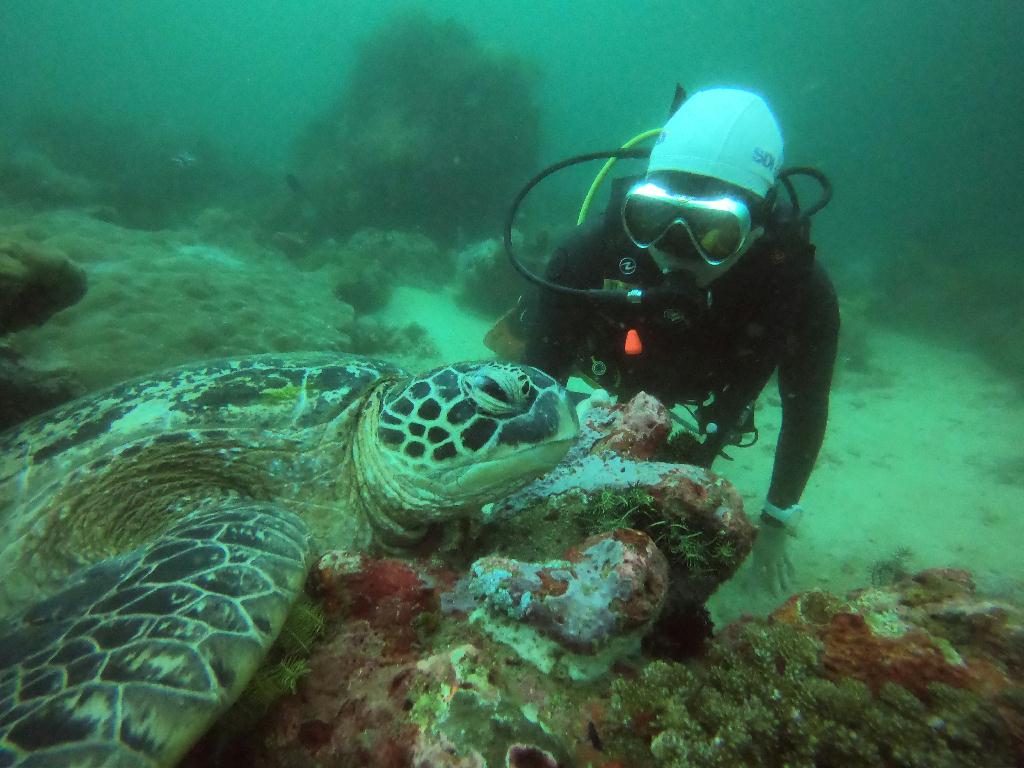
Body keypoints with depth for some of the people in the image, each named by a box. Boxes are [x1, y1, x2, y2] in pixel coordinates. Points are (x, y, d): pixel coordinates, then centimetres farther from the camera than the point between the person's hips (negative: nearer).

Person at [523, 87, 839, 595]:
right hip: (612, 382, 0)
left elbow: (805, 409, -19)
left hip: (704, 406, 1)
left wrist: (776, 522, -8)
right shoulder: (593, 253, -42)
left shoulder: (800, 289, -38)